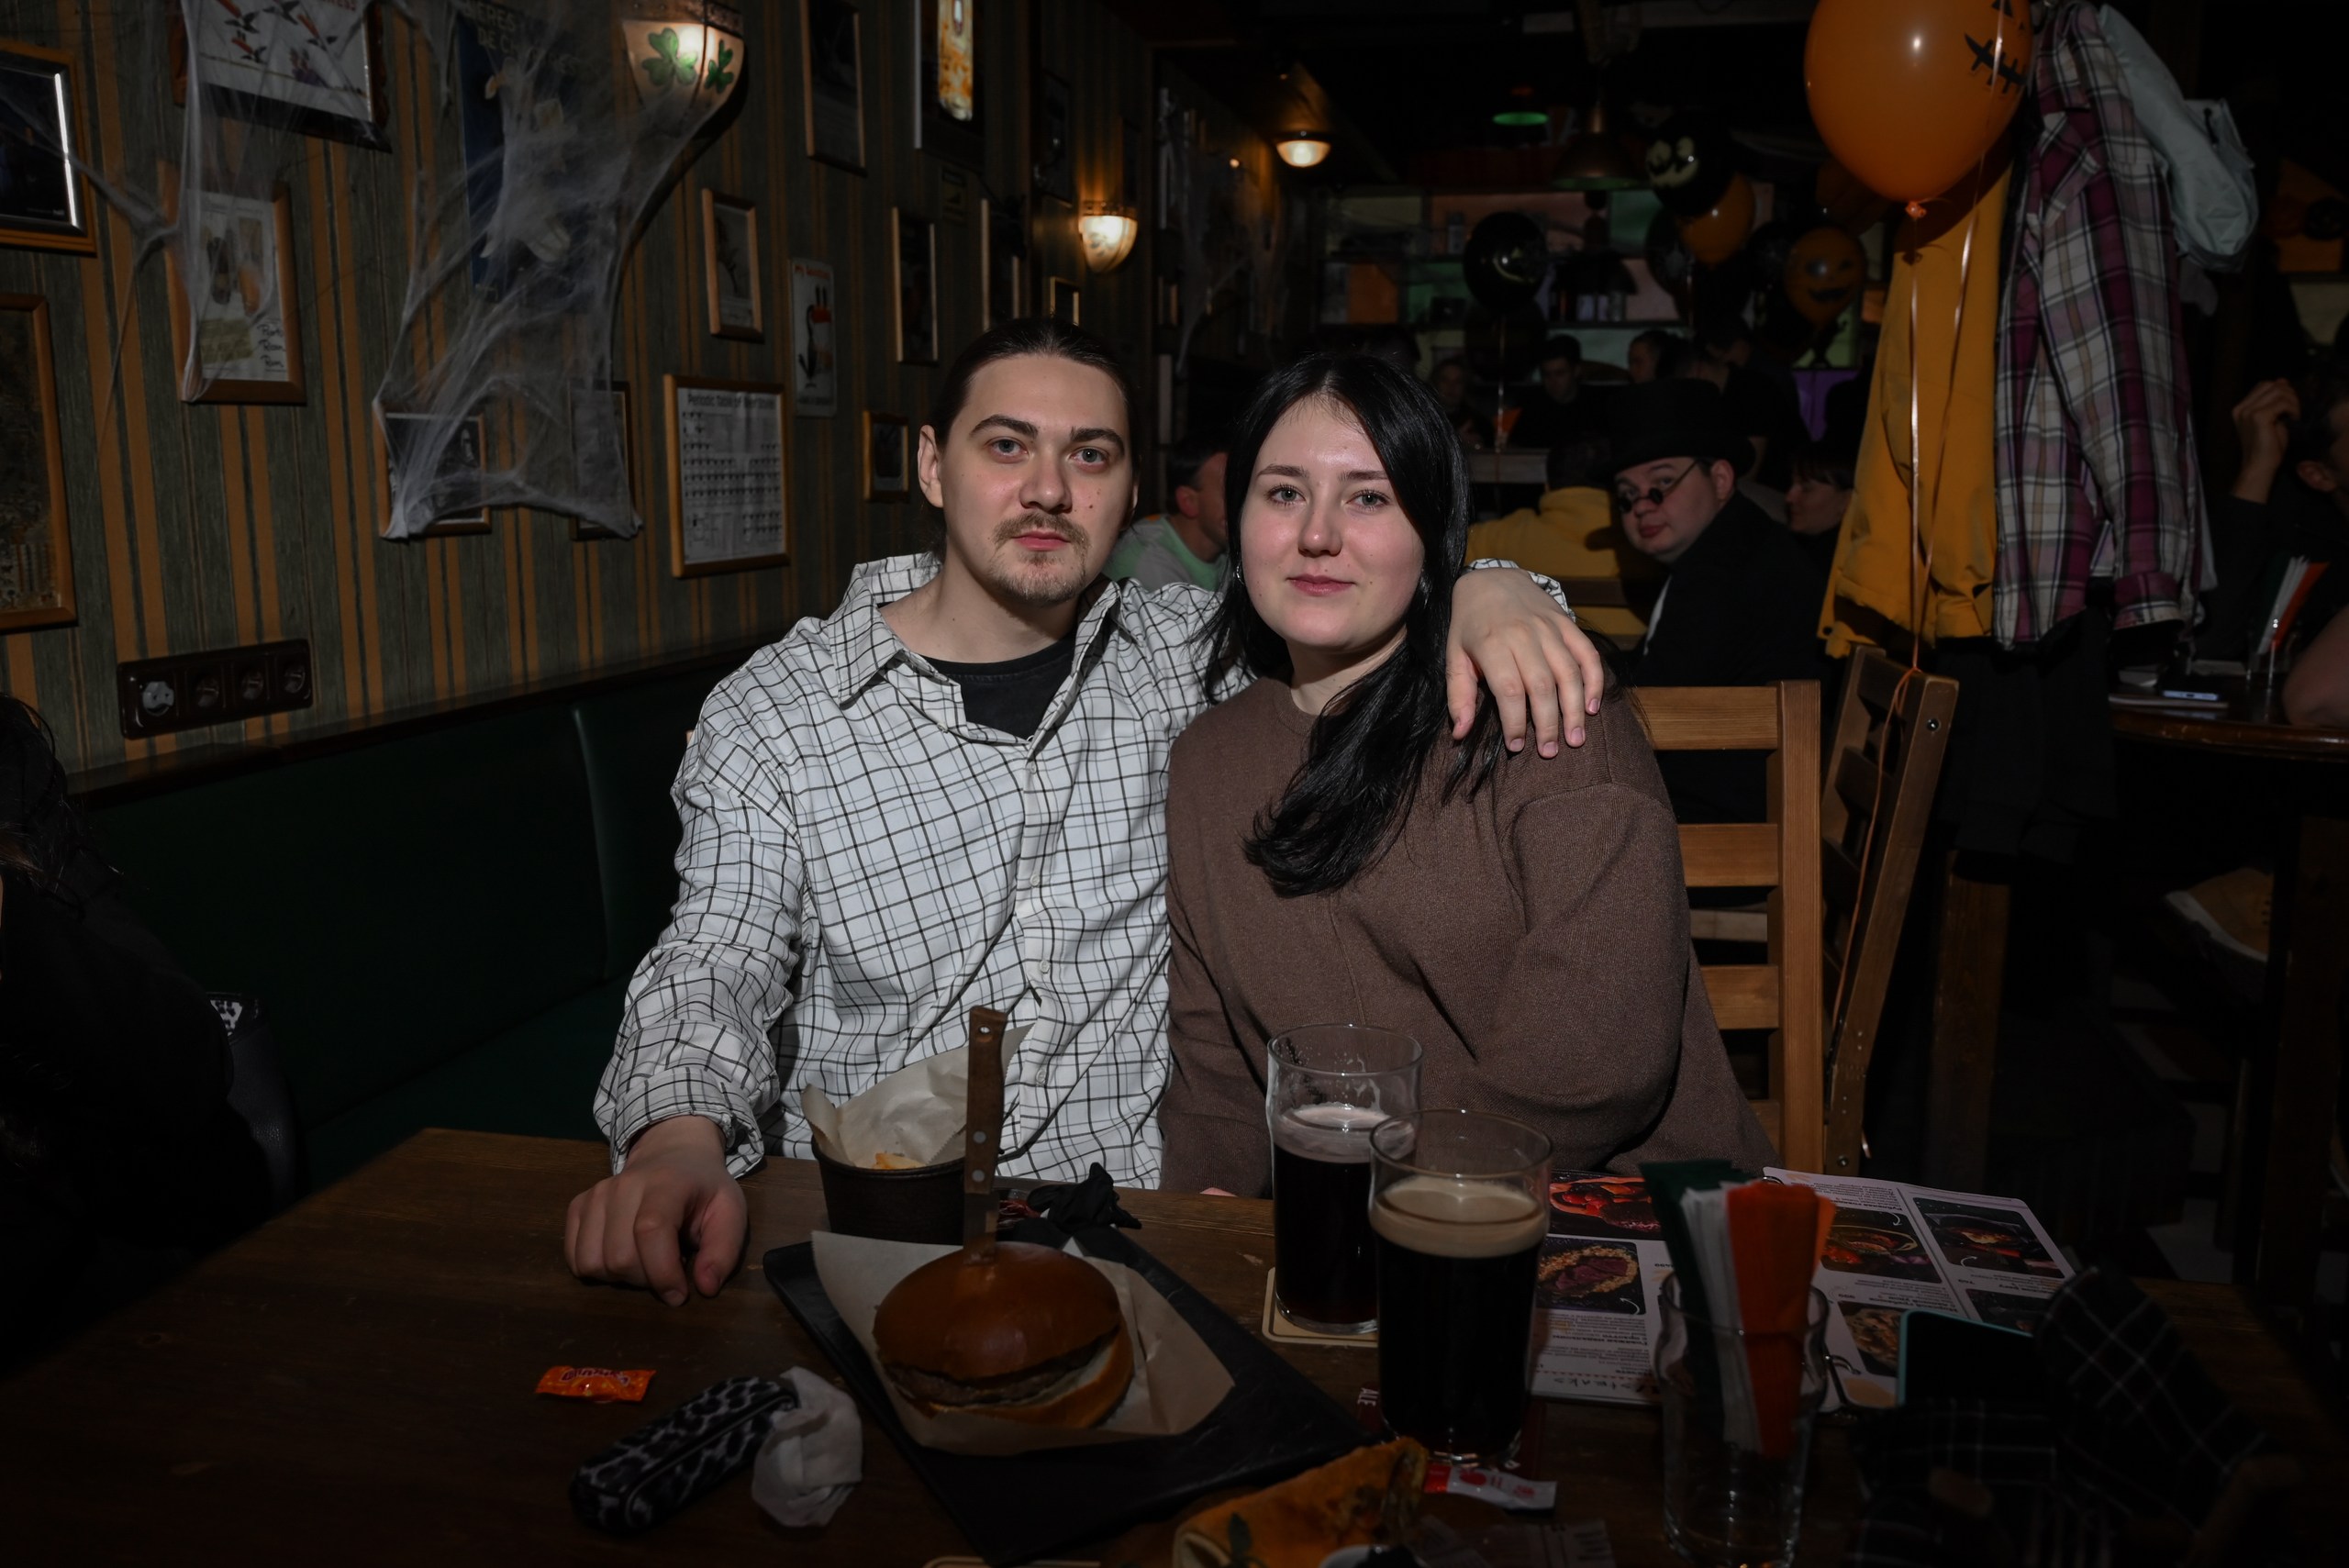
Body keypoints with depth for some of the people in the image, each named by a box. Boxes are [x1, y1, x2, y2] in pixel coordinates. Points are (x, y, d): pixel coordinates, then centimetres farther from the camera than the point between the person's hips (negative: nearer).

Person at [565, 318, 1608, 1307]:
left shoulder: (1182, 657, 7)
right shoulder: (770, 715, 0)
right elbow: (714, 966, -6)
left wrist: (1486, 591, -12)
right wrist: (677, 1140, -27)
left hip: (1146, 1205, 1)